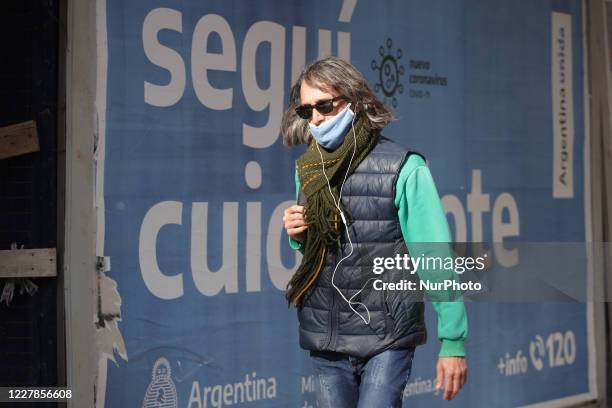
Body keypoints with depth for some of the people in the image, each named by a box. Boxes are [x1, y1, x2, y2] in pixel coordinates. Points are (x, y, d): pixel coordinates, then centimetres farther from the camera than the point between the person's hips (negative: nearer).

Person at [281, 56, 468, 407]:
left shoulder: (403, 168, -9)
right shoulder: (307, 171, 8)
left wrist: (453, 342, -13)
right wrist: (297, 236, -1)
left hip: (387, 339, -5)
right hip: (324, 342, 5)